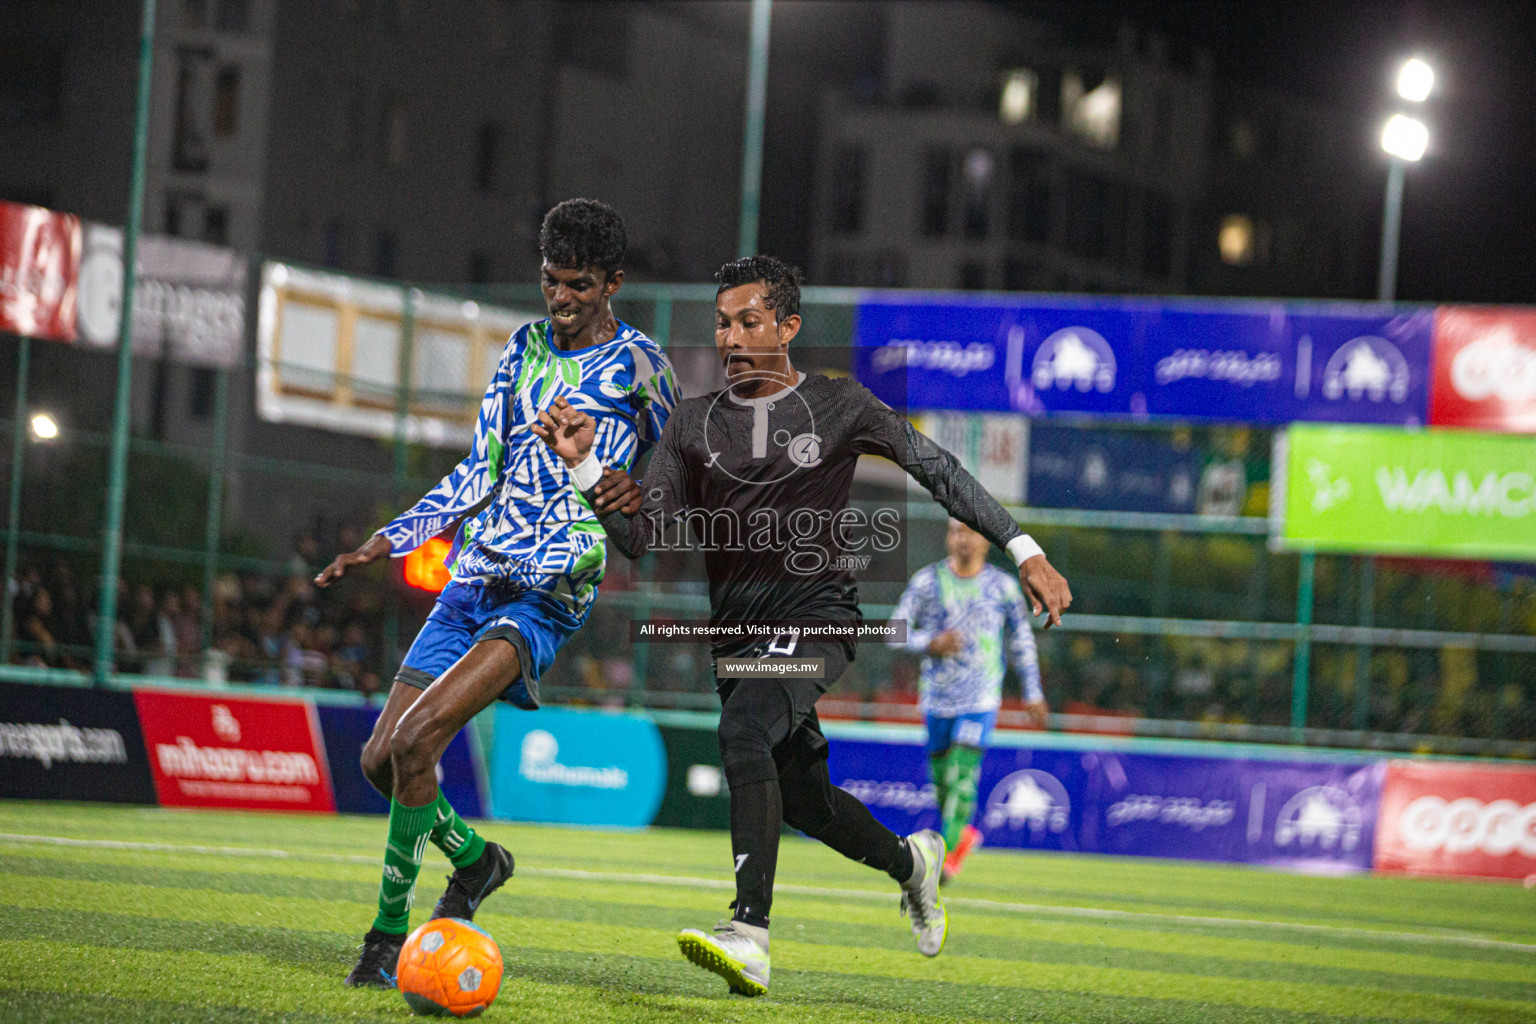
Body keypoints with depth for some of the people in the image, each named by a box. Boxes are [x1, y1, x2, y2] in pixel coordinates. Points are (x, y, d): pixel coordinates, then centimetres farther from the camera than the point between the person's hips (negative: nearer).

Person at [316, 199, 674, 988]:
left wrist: (641, 494, -10)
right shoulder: (526, 348, 15)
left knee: (415, 738, -22)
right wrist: (386, 542, 10)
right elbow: (479, 471, 17)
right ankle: (476, 859, 30)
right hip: (473, 579, 7)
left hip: (549, 597, -7)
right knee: (380, 759, 3)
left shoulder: (636, 363, -1)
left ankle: (388, 936, -12)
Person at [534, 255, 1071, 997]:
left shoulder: (839, 406, 2)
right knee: (802, 802, 13)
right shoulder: (693, 425, 8)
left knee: (744, 730, -32)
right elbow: (643, 539, 2)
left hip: (815, 618, -5)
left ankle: (751, 934, -41)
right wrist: (583, 463, -13)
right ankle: (910, 862, 45)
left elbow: (936, 469, 8)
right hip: (736, 630, 5)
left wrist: (1023, 550, 5)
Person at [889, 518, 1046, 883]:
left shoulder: (1003, 586, 1)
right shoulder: (927, 580, 0)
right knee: (940, 775, 9)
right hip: (936, 695, 2)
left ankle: (946, 853, -13)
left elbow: (1022, 639, 12)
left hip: (980, 698, -2)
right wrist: (930, 644, -21)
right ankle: (962, 834, 35)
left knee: (963, 772, -16)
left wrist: (1033, 693, 13)